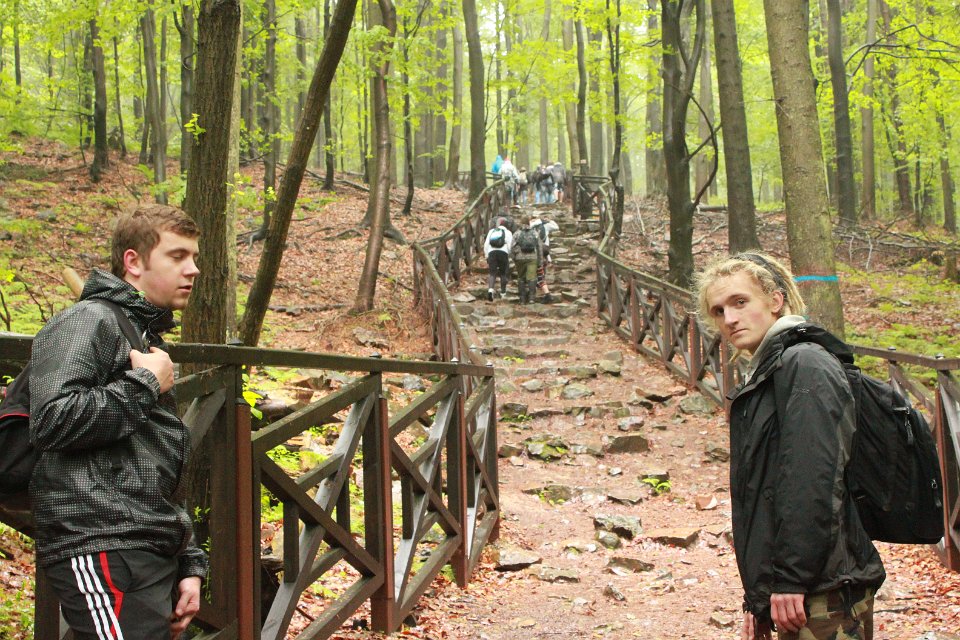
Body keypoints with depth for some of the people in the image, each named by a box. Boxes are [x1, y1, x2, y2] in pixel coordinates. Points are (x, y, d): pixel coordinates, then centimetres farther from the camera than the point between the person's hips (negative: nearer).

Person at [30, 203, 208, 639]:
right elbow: (52, 420, -21)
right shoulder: (88, 322, -4)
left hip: (154, 553, 9)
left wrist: (189, 565, 21)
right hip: (104, 553, -9)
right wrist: (145, 385, -9)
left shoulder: (148, 338, 24)